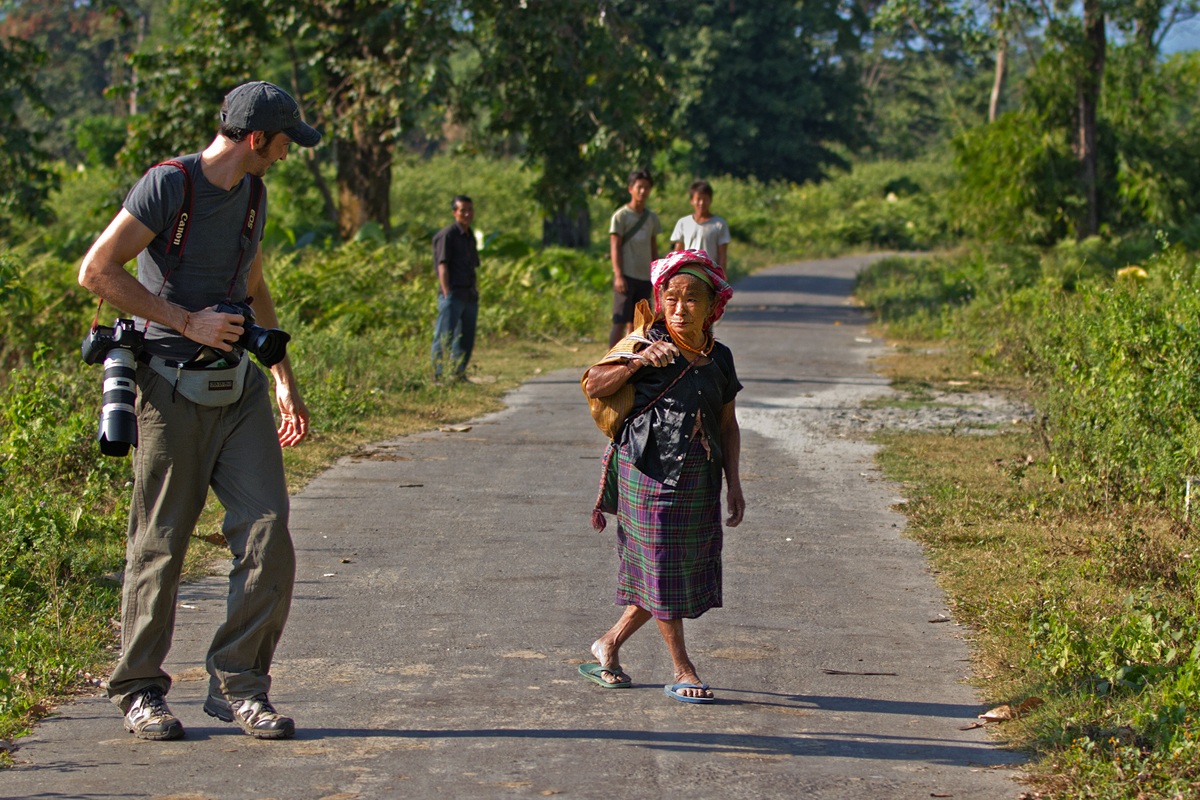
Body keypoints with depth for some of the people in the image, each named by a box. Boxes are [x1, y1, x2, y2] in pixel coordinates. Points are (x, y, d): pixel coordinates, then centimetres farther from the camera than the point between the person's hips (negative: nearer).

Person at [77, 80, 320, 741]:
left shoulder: (253, 194, 14)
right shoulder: (167, 186, -11)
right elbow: (97, 272, -15)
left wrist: (285, 380, 25)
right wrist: (189, 322, -15)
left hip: (240, 388, 6)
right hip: (171, 388, -6)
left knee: (268, 537, -4)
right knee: (159, 545, 1)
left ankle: (238, 685, 6)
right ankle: (140, 691, 14)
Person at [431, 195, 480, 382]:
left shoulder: (470, 236, 19)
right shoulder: (447, 234, -5)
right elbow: (443, 266, -10)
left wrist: (476, 292, 17)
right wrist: (447, 294, -16)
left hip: (470, 295, 8)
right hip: (452, 295, -8)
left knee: (466, 339, 9)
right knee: (444, 337, -9)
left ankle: (459, 375, 17)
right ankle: (436, 376, -8)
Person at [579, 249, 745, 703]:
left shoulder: (719, 358, 7)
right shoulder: (649, 345, -7)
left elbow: (727, 426, 13)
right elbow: (593, 387, -12)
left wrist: (733, 484, 7)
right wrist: (638, 361, -25)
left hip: (699, 480, 6)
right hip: (651, 475, -5)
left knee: (689, 572, 9)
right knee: (661, 569, 0)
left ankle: (610, 644, 25)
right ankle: (682, 671, 11)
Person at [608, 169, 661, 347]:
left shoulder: (652, 218, 13)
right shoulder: (621, 216, -4)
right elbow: (615, 247, -8)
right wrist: (618, 276, -16)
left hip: (645, 278, 6)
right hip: (626, 277, -6)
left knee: (636, 323, 8)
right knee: (620, 322, -10)